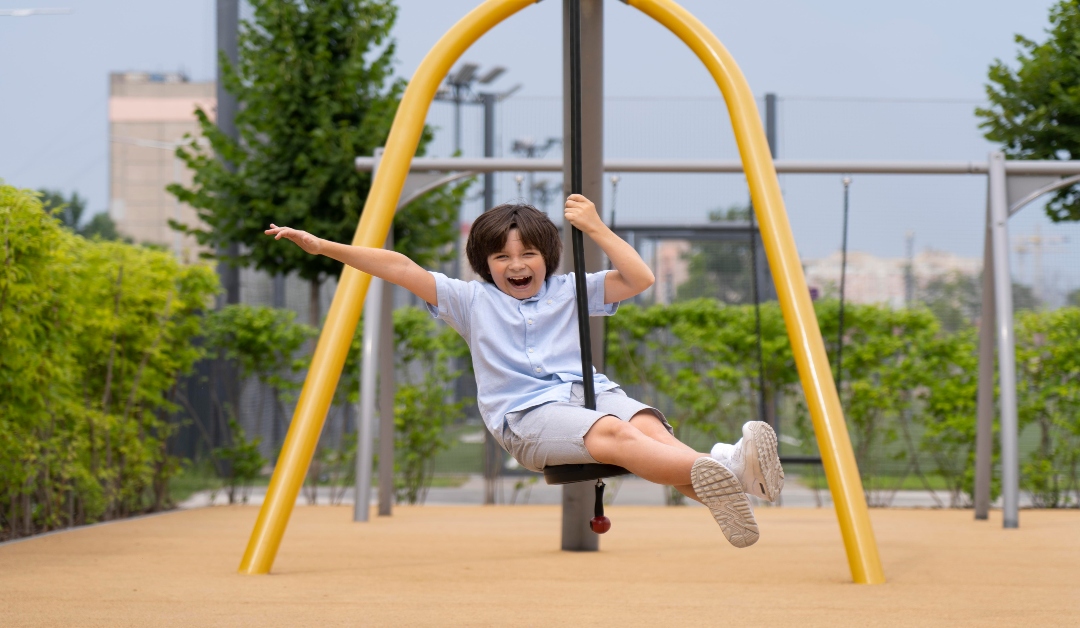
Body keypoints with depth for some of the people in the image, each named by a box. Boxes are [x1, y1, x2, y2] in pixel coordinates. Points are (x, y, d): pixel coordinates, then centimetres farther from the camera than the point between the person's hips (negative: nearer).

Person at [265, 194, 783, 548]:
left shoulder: (569, 291, 22)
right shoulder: (472, 300, 17)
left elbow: (639, 279, 13)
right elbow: (401, 269, 10)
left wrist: (595, 228, 7)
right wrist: (323, 247, 5)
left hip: (592, 392, 4)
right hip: (527, 415, -4)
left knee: (648, 425, -34)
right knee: (611, 433, -37)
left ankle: (725, 472, -62)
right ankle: (723, 469, -62)